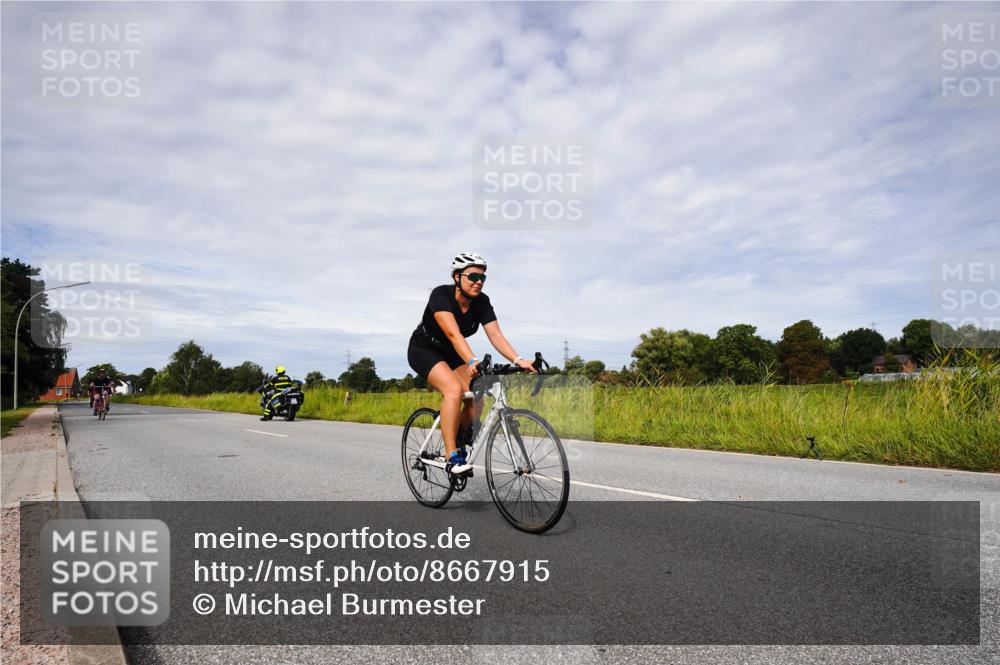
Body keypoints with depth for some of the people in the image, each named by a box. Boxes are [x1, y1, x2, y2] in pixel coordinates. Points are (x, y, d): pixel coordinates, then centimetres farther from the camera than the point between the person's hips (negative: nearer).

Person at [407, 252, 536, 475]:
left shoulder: (481, 302, -14)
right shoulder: (441, 295, -29)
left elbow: (496, 335, -23)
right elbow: (453, 333, -43)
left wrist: (518, 360, -38)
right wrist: (472, 362, -57)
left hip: (451, 353, 6)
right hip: (424, 350, -6)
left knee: (476, 396, -14)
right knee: (454, 390, -30)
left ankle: (460, 447, 9)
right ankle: (452, 457, -23)